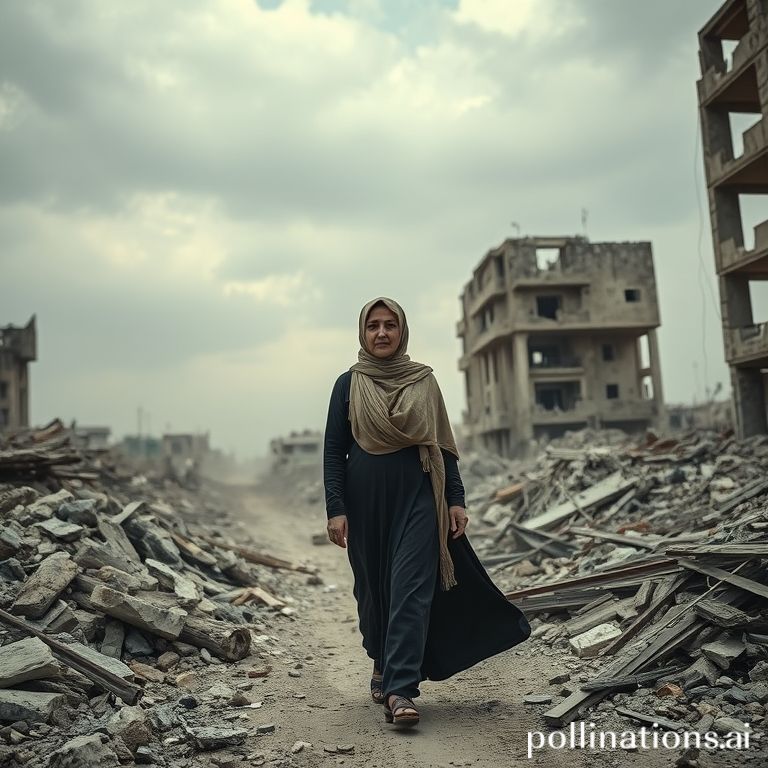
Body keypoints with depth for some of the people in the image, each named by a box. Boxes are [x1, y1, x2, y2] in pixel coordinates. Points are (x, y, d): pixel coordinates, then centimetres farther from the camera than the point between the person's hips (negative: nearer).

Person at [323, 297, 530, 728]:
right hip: (365, 500, 1)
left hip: (416, 498, 0)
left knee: (411, 590, -9)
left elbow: (444, 446, 7)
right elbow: (334, 451, 1)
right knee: (373, 589, 12)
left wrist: (456, 499, 0)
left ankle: (399, 691, -9)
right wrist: (336, 509, -7)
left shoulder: (424, 381, 6)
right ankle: (383, 664, 36)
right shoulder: (348, 384, 3)